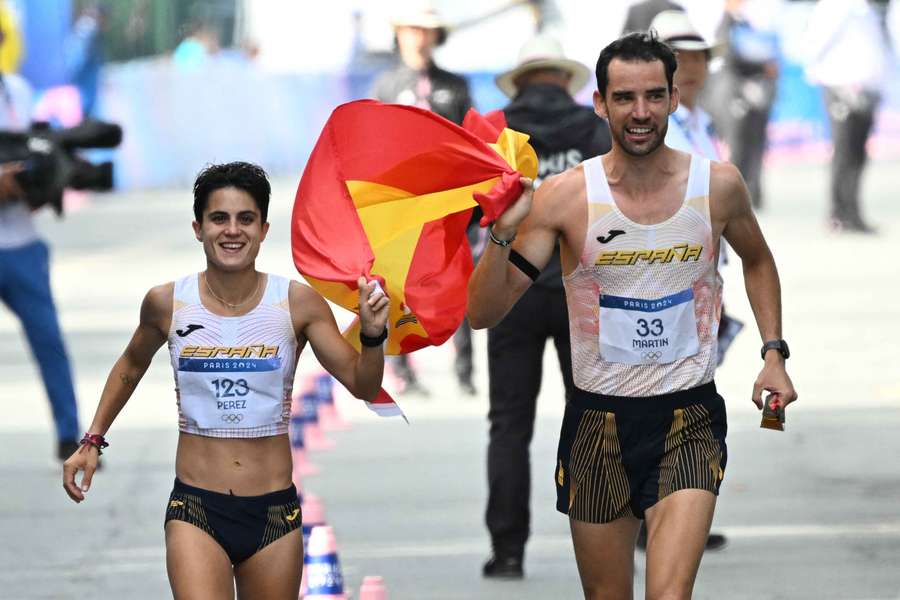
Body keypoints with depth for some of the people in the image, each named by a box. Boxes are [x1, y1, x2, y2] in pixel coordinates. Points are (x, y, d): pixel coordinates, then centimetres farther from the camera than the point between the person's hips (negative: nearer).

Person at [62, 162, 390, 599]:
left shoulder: (297, 304, -4)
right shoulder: (167, 303, -1)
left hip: (274, 513, 1)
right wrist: (93, 440, 17)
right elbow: (132, 366, 20)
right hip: (195, 509, -1)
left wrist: (372, 336, -17)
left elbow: (362, 385, 1)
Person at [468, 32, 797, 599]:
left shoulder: (719, 186, -4)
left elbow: (758, 261, 19)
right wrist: (503, 233, -24)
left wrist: (774, 353, 9)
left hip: (689, 419, -1)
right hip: (598, 419, 1)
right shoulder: (564, 197, -9)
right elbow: (484, 313, -8)